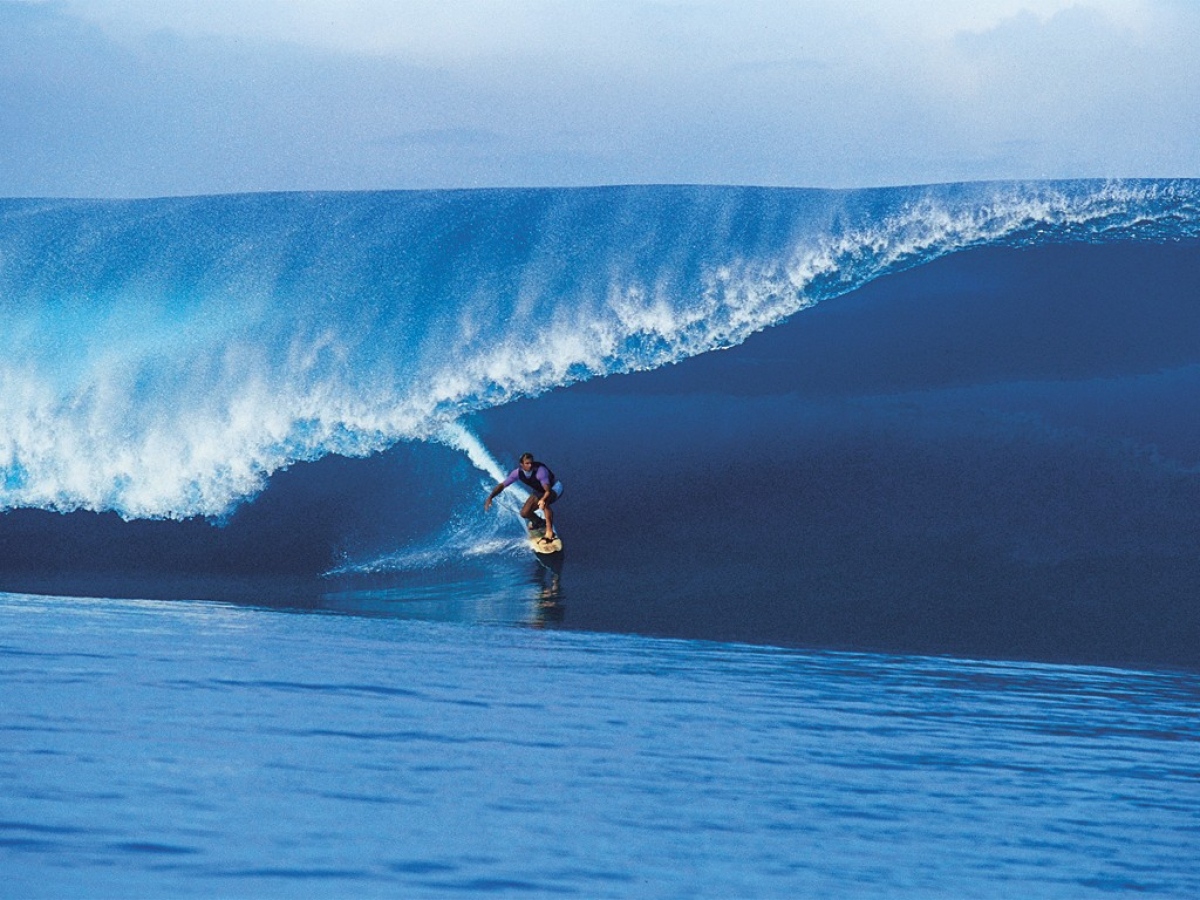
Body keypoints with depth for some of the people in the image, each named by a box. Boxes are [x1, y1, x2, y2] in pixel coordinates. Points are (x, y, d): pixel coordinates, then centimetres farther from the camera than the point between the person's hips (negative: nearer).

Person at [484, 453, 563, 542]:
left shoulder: (540, 471, -38)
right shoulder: (518, 473, -22)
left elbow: (548, 490, -47)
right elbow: (502, 485, -16)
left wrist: (543, 500, -68)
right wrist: (490, 497, -28)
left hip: (554, 488, -6)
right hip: (538, 492, 6)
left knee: (544, 503, -39)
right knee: (525, 513, -10)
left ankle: (549, 531, -30)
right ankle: (538, 522, 25)